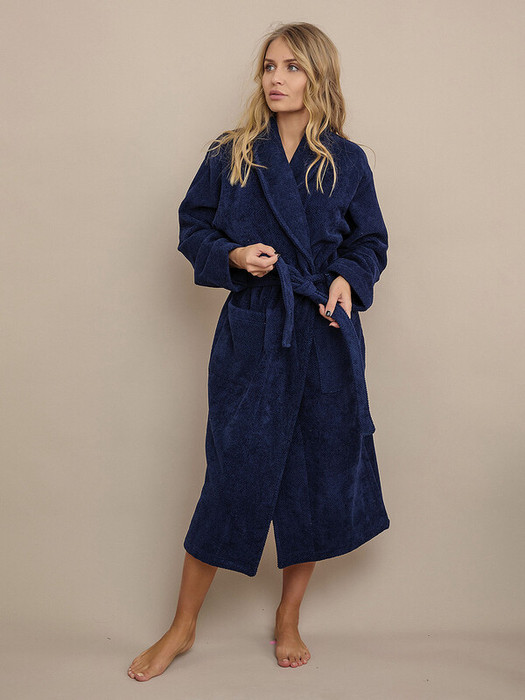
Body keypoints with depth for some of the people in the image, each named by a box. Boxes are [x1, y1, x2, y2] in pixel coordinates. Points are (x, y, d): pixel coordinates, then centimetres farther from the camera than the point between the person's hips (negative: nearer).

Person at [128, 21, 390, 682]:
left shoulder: (347, 162, 3)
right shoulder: (231, 155, 2)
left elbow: (370, 242, 12)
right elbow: (193, 227, 8)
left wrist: (348, 278, -8)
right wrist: (233, 256, -11)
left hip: (325, 333, 2)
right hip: (251, 334, -1)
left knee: (318, 474, 8)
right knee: (235, 473, 1)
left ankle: (288, 620, 30)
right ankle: (182, 627, 21)